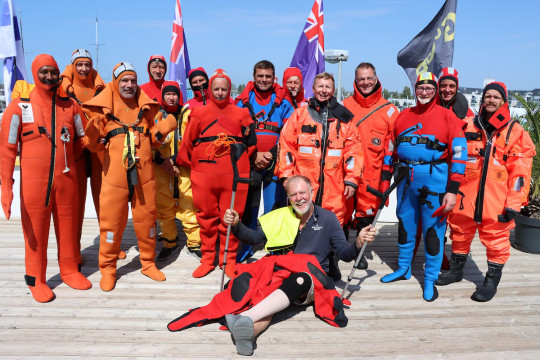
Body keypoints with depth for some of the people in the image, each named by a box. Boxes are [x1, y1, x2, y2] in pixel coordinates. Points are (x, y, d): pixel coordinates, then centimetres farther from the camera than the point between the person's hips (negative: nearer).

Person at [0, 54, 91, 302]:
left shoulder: (70, 106, 6)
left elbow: (83, 137, 19)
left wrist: (65, 157, 10)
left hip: (66, 178, 3)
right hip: (33, 181, -3)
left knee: (68, 225, 10)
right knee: (35, 230, 4)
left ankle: (69, 270, 27)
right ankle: (36, 280, 20)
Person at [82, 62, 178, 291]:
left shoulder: (145, 107, 11)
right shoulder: (103, 107, 2)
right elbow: (95, 146, 3)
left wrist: (162, 130, -3)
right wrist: (93, 133, -18)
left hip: (143, 174, 3)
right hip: (115, 175, -2)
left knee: (146, 218, 10)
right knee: (112, 221, 2)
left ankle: (148, 262, 27)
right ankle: (108, 268, 20)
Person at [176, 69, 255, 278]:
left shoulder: (240, 114, 9)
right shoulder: (199, 113, 8)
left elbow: (250, 142, 13)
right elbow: (188, 143, 12)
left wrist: (238, 159, 8)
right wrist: (192, 164, 15)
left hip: (233, 175, 0)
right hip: (204, 175, 1)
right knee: (206, 218, 7)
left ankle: (229, 260, 17)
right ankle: (207, 259, 20)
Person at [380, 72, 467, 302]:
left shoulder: (447, 116, -3)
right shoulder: (403, 116, 11)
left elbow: (459, 153, -8)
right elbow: (391, 148, 15)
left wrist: (453, 190, -14)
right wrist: (385, 178, 11)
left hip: (434, 179, -4)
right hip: (406, 178, 4)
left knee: (433, 230, 2)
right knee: (405, 225, 15)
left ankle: (430, 280, 19)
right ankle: (403, 269, 34)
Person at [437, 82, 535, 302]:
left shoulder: (515, 132, 1)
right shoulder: (467, 127, 7)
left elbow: (520, 172, -3)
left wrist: (514, 204, -9)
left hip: (497, 201, -2)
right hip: (465, 196, 3)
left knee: (496, 239, 5)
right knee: (460, 234, 14)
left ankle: (492, 280, 23)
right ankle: (456, 270, 34)